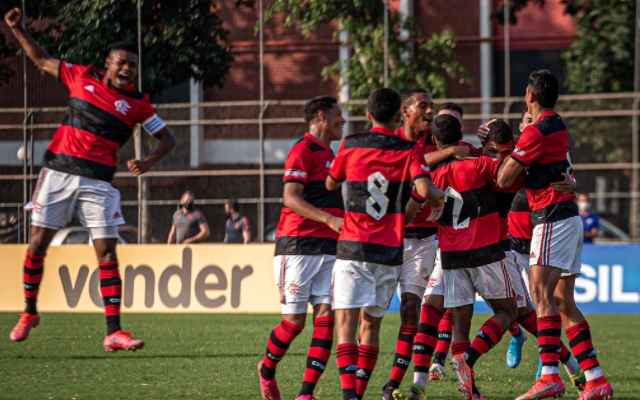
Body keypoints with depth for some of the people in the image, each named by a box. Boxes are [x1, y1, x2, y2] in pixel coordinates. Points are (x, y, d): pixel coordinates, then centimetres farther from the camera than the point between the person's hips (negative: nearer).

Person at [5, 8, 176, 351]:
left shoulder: (136, 103, 1)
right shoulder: (82, 77, 5)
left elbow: (167, 138, 5)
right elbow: (41, 60, 18)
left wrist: (147, 162, -14)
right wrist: (17, 29, 11)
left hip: (97, 181, -1)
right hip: (58, 172, 1)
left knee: (107, 253, -7)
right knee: (38, 243, 2)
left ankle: (114, 332, -7)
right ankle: (29, 313, 21)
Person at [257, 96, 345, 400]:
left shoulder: (329, 154, 22)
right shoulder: (302, 150, -7)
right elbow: (291, 197, -17)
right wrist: (329, 219, -27)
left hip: (328, 247, 8)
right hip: (299, 246, -8)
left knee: (325, 317, -5)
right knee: (294, 321, -4)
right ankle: (267, 370, 23)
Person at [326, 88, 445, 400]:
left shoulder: (350, 145, 3)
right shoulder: (410, 150, 1)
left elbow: (331, 184, 17)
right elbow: (424, 190, -13)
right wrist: (439, 199, 8)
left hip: (353, 246, -2)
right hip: (391, 250, 2)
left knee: (346, 320, -9)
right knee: (372, 322, 15)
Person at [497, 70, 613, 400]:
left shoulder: (537, 131, -12)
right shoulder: (557, 125, 15)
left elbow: (504, 179, -10)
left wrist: (506, 153, 7)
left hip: (553, 219, -9)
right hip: (569, 216, 9)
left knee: (541, 294, -17)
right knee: (563, 302, 9)